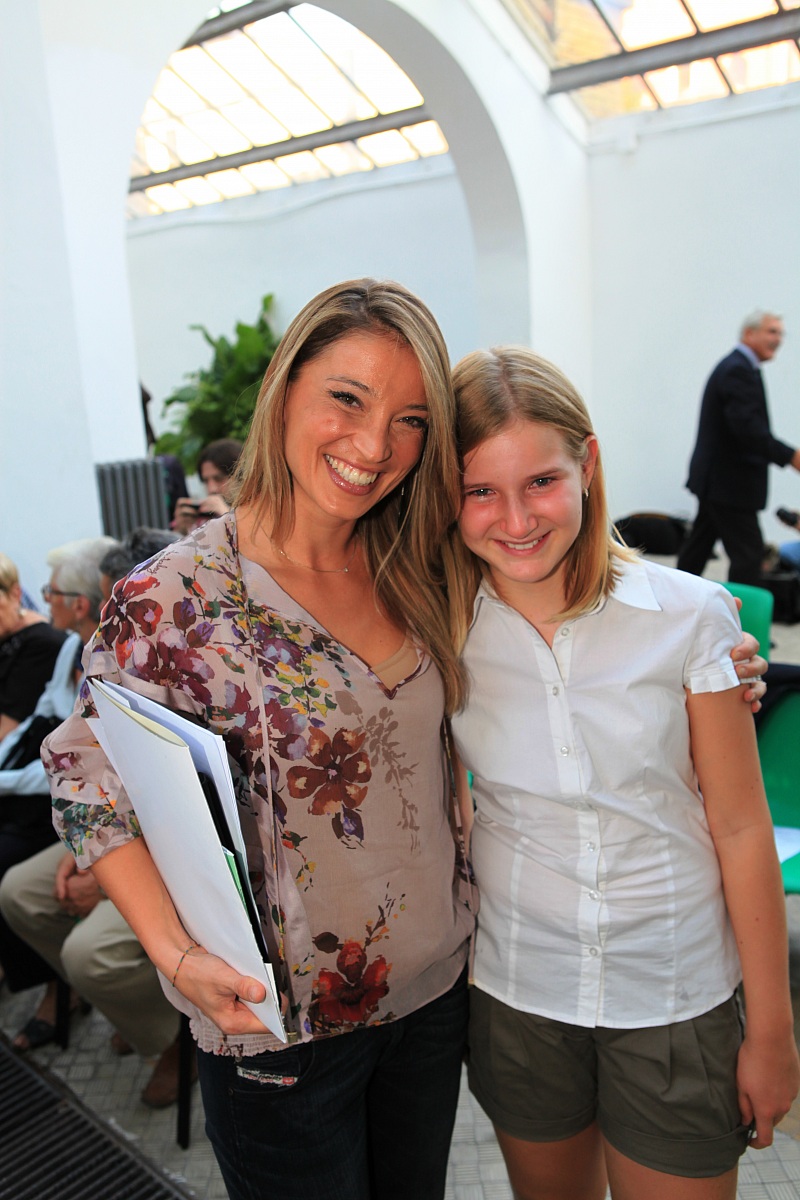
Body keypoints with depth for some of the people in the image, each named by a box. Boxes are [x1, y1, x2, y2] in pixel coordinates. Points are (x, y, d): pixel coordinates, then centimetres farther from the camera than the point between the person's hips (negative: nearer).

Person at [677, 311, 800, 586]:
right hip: (729, 482, -11)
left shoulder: (733, 366, 17)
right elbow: (748, 427, -27)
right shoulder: (739, 370, -16)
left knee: (699, 545, 17)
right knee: (748, 551, -8)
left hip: (715, 478, 11)